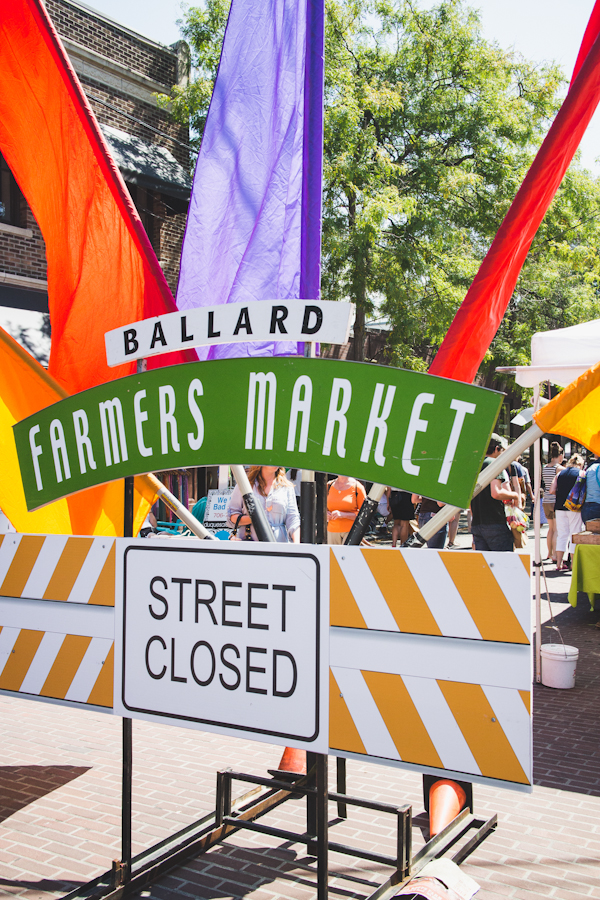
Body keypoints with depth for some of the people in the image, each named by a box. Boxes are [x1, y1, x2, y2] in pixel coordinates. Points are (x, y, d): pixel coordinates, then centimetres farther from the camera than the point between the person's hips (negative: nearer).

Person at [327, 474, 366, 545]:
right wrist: (326, 514, -1)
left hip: (351, 531, -4)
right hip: (332, 531, 4)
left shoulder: (357, 487, -2)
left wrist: (343, 515, -16)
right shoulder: (329, 486, 10)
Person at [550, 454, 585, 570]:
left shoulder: (560, 473, 7)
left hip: (560, 507, 4)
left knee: (562, 535, 10)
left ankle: (559, 564, 9)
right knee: (575, 535, 3)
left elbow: (552, 491, 1)